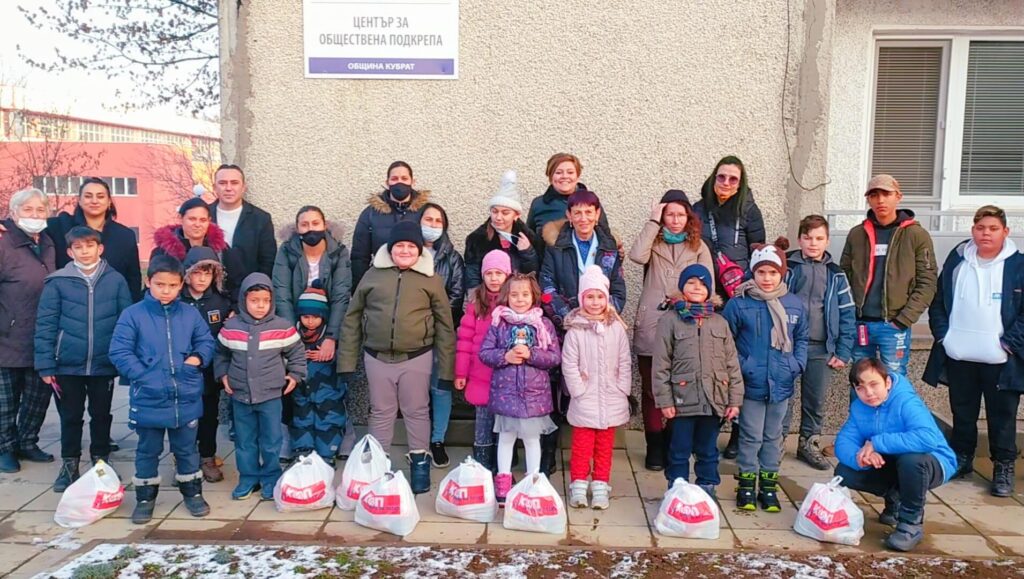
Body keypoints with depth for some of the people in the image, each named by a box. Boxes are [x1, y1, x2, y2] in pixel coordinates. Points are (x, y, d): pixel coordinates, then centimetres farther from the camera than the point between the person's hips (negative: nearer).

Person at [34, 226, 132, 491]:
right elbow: (45, 325, -3)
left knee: (101, 415, 15)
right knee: (70, 417, 13)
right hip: (68, 365, 0)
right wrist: (45, 364, -7)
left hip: (104, 364, 0)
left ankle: (102, 462, 30)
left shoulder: (116, 280, -3)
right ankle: (69, 465, 28)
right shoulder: (57, 282, -5)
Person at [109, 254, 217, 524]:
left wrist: (198, 358, -10)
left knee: (187, 449, 16)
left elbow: (207, 342, 10)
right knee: (148, 451, 14)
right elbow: (119, 352, -9)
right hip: (148, 400, -2)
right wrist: (143, 376, -16)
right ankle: (145, 498, 29)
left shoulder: (190, 314, 1)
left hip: (187, 399, 2)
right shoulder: (133, 314, -7)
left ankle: (192, 493, 31)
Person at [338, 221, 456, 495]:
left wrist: (446, 368, -2)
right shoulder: (373, 275, 3)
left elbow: (445, 326, 1)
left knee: (417, 411, 10)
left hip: (416, 357, -1)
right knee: (381, 413, 13)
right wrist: (347, 360, 3)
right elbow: (352, 319, 7)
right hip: (377, 358, 2)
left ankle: (420, 462, 25)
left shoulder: (431, 280, 0)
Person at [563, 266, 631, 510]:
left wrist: (622, 390, 0)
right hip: (584, 400, -2)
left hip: (611, 401, 3)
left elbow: (625, 363, 4)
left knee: (605, 446, 13)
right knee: (582, 445, 3)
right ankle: (578, 485, 16)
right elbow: (569, 365, -7)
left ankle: (601, 486, 24)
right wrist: (579, 390, -9)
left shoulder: (617, 328, 0)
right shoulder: (575, 330, -8)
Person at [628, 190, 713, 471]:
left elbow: (708, 288, 7)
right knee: (651, 389, 5)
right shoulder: (653, 242, 8)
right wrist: (653, 221, -8)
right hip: (650, 327, 0)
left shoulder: (699, 247, 10)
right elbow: (637, 256, -15)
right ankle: (655, 446, 16)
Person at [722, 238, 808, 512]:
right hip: (751, 384, -3)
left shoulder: (794, 305, 0)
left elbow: (801, 339, 11)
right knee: (751, 436, 7)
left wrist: (798, 364, -2)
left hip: (781, 384, 3)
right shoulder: (739, 304, -11)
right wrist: (739, 366, -12)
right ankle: (746, 485, 22)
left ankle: (769, 485, 28)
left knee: (773, 436, 16)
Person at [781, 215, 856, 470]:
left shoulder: (835, 275, 6)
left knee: (816, 401, 11)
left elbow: (847, 315, 6)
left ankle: (809, 444, 26)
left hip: (820, 348, 3)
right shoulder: (786, 267, -1)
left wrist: (843, 352, 1)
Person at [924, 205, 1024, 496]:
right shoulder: (956, 261, 6)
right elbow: (938, 301, 10)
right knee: (962, 414, 14)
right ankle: (961, 459, 28)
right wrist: (942, 335, 0)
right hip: (959, 357, 3)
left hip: (1000, 360, -3)